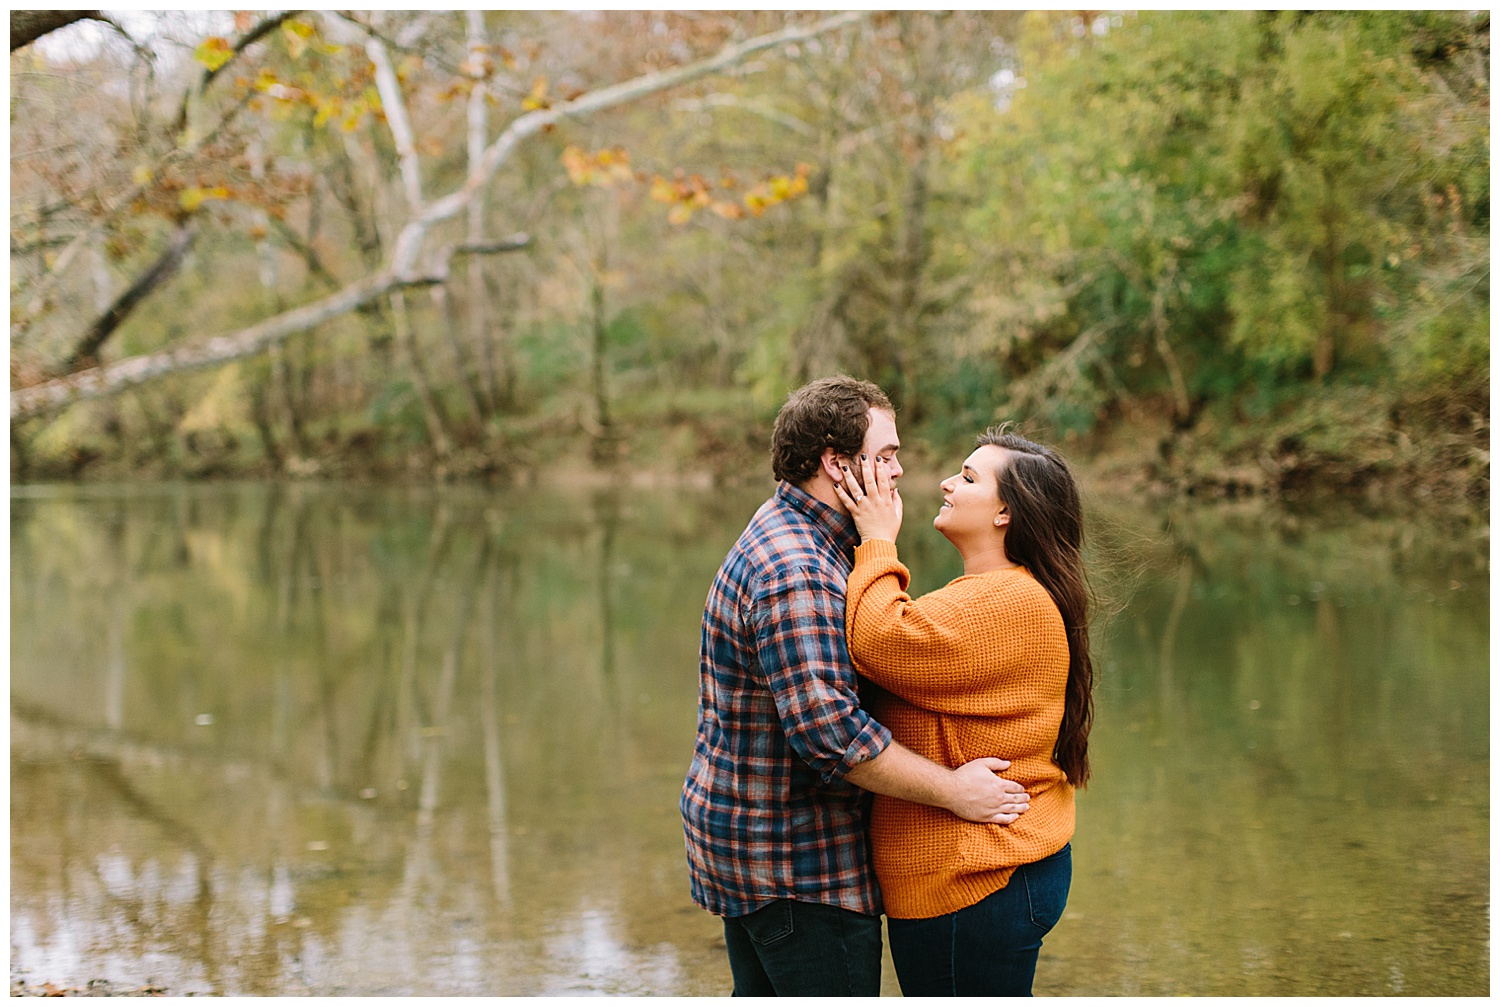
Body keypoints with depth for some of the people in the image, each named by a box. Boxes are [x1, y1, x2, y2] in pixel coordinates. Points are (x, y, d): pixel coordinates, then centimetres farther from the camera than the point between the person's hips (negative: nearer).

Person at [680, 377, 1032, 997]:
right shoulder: (796, 573, -23)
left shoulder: (784, 540, 14)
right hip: (798, 864, -11)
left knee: (761, 996, 17)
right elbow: (831, 730, -30)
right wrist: (953, 790, -23)